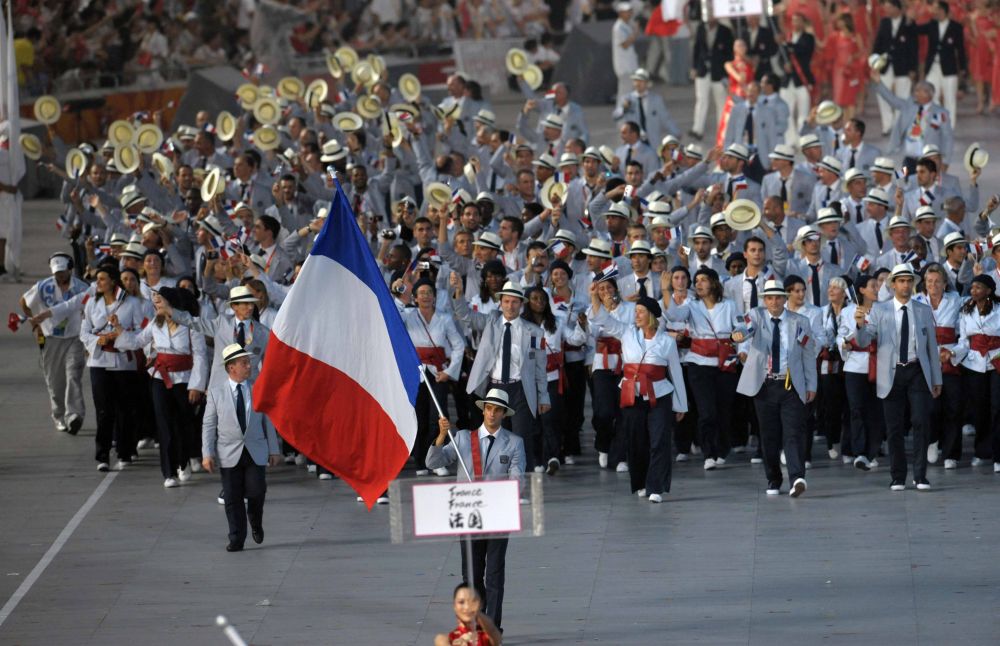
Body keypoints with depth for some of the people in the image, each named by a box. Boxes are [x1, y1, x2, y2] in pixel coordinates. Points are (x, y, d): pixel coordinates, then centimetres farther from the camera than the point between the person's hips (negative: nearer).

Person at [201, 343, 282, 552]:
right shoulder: (216, 391, -1)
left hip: (256, 452, 0)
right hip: (229, 454, 0)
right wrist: (207, 454, -7)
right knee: (233, 498, 1)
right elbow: (209, 425, 0)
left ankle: (255, 520, 20)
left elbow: (268, 421, 7)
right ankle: (236, 540, 12)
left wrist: (274, 450, 5)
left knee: (256, 491, -11)